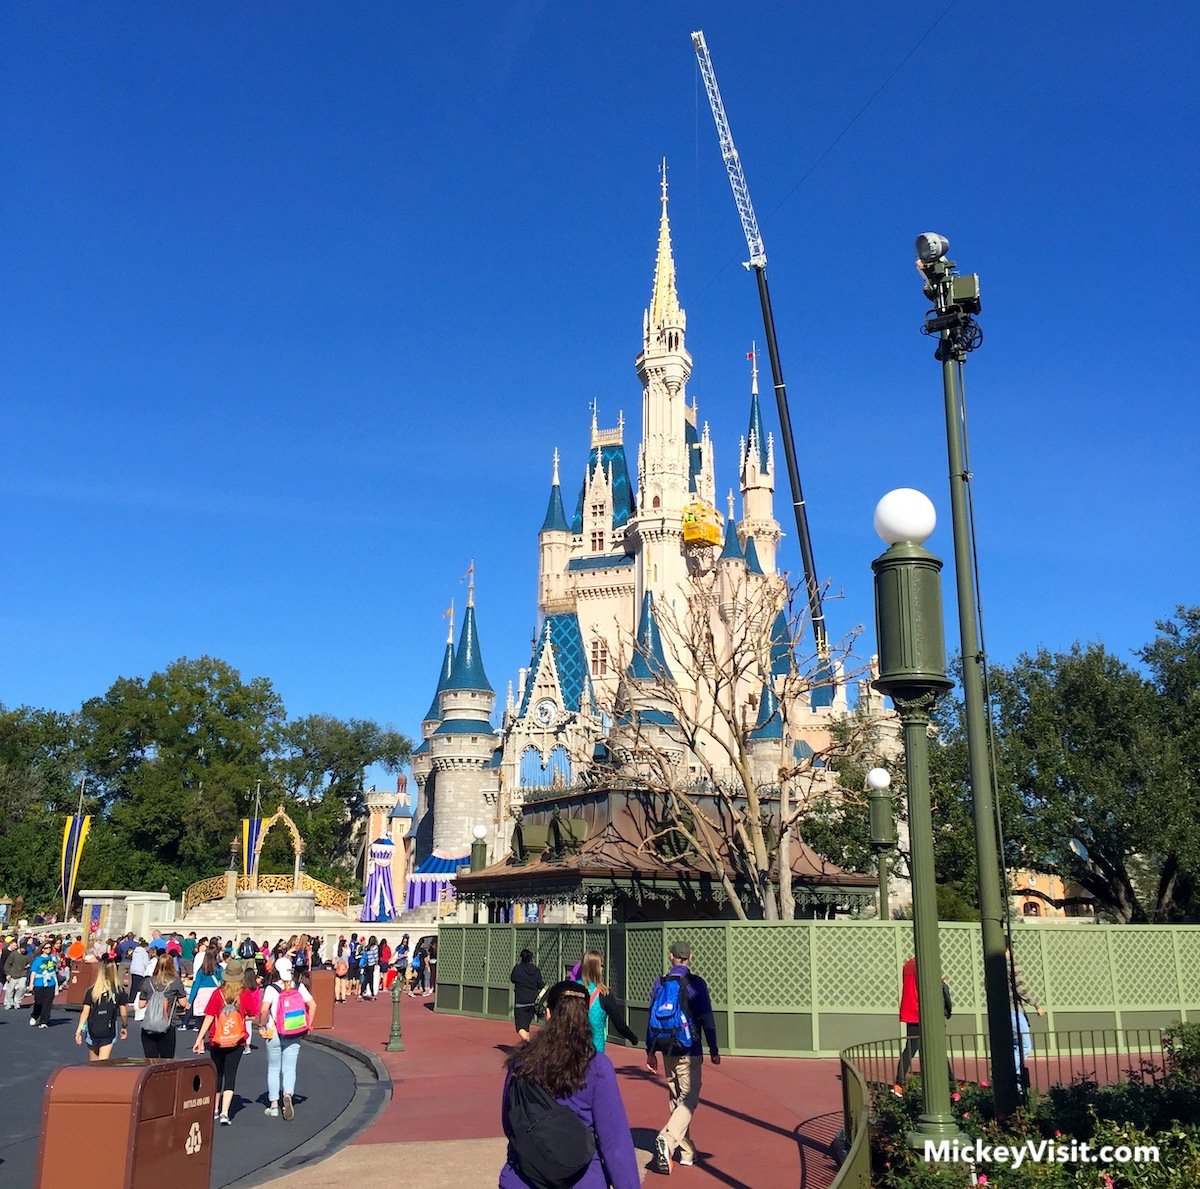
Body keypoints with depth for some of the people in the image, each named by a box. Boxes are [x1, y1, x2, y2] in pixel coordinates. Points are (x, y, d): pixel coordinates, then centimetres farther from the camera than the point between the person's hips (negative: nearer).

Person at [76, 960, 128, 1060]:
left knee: (93, 1064, 18)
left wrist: (79, 1029, 1)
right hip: (109, 1032, -1)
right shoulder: (119, 991, -4)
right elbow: (123, 1013, -1)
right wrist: (124, 1026, 15)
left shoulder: (91, 991, -4)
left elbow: (85, 1012, -6)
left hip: (92, 1030, 1)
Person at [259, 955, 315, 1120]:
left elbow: (264, 1010, -24)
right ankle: (288, 1095, -20)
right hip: (294, 1036, 2)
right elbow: (312, 1005, -1)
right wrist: (307, 1025, 8)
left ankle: (274, 1105, 16)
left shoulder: (271, 988, -11)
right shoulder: (299, 987, -1)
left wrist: (262, 1026, -10)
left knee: (273, 1069, 13)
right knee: (289, 1068, 6)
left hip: (274, 1034, -2)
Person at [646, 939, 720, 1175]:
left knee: (677, 1100, 15)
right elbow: (707, 1020, -6)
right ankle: (667, 1139, -26)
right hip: (690, 1051, -5)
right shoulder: (696, 983, -6)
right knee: (689, 1099, -5)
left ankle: (686, 1152, 20)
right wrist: (714, 1050, 1)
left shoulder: (660, 983, 5)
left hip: (667, 1051, 5)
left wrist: (650, 1052, 12)